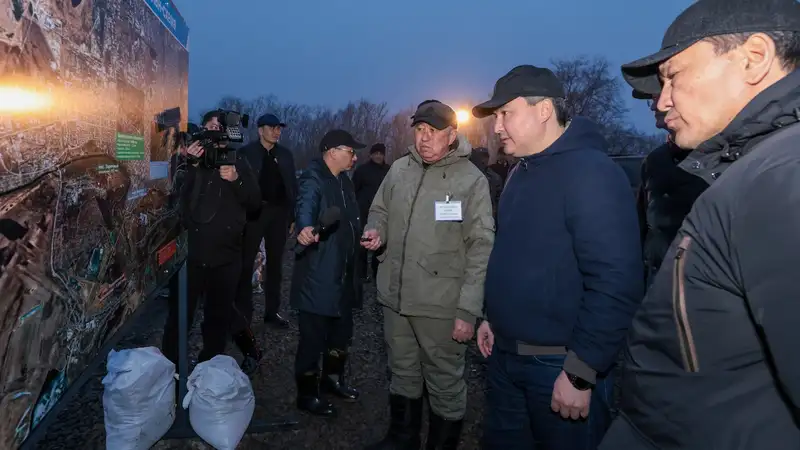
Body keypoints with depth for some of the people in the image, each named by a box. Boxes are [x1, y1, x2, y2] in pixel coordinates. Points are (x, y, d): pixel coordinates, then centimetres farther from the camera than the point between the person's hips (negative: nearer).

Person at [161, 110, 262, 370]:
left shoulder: (237, 164, 8)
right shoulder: (194, 162, 6)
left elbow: (255, 204, 1)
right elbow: (180, 198, -8)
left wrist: (236, 180, -16)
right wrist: (190, 165, -21)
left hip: (226, 255, 0)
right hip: (193, 251, 0)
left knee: (218, 315, 8)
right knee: (181, 313, -2)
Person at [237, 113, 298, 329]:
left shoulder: (285, 154, 9)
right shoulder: (246, 152, -1)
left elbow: (292, 186, 9)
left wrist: (293, 217, 3)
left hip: (278, 212, 4)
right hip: (254, 212, -4)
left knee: (275, 263, 10)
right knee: (246, 262, 0)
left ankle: (272, 311, 19)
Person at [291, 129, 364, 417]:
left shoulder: (344, 180, 12)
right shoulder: (314, 179, -16)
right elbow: (305, 206, -38)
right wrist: (306, 228, -56)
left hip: (343, 274, 9)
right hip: (318, 276, -9)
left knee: (342, 332, 20)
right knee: (313, 337, 1)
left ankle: (332, 379, 39)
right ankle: (307, 394, 18)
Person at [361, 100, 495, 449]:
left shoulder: (472, 180, -11)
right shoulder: (398, 170, 4)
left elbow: (481, 248, -13)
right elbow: (380, 210, 20)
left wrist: (468, 309, -17)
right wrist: (376, 230, -5)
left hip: (442, 304, -5)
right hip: (395, 296, 5)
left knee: (445, 384, 10)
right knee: (402, 374, 22)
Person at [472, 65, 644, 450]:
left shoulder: (590, 172, -18)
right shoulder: (521, 173, 10)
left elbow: (615, 284, -24)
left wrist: (581, 373, -23)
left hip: (560, 365, -8)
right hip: (505, 355, 8)